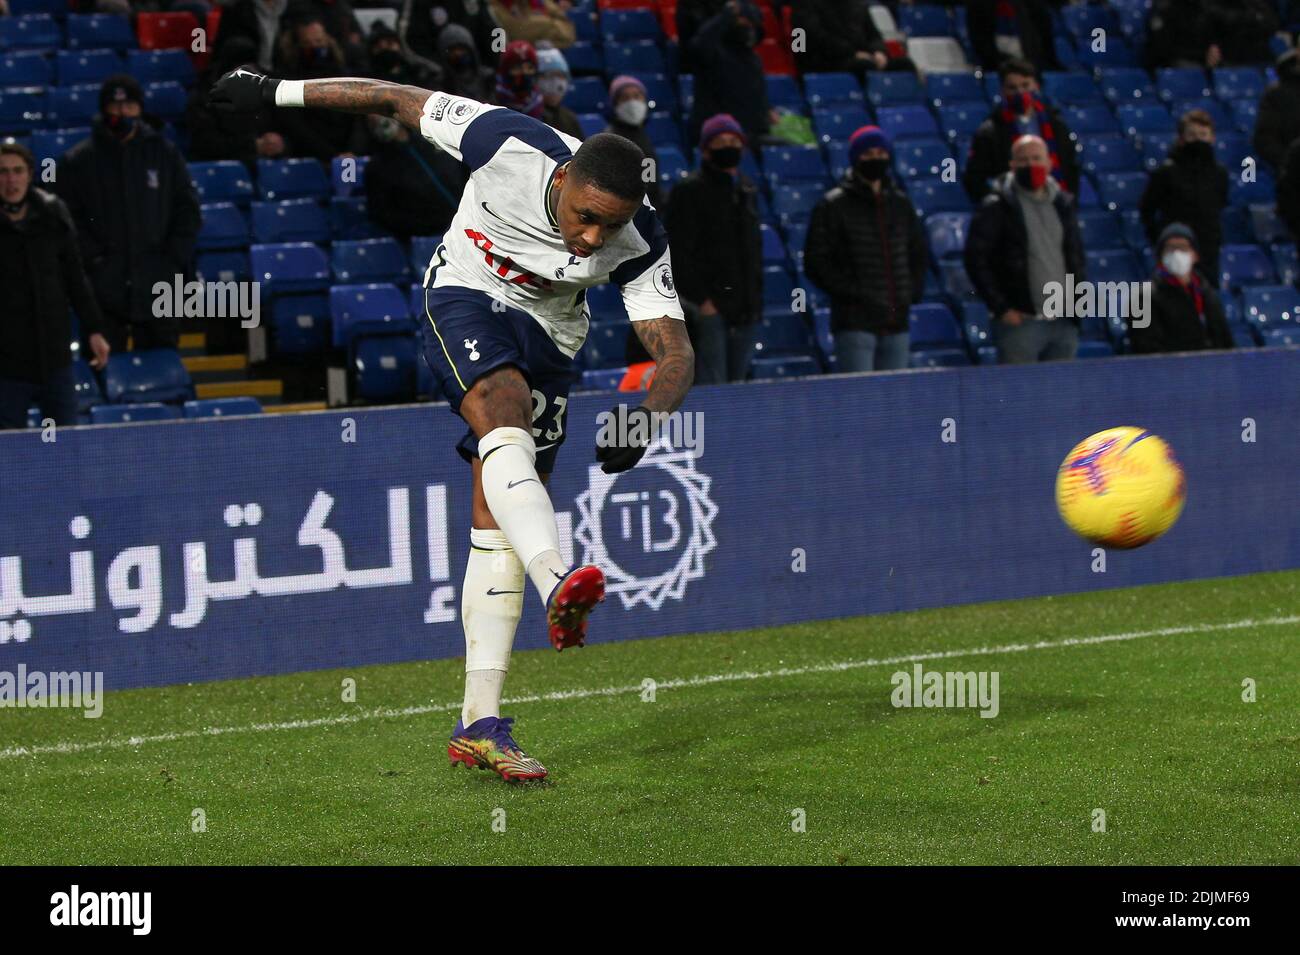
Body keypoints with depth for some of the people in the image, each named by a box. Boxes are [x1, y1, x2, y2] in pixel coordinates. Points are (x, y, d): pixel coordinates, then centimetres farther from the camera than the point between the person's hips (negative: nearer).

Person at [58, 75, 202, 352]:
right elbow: (69, 220, 1)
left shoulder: (166, 154, 8)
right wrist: (93, 260, -10)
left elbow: (188, 212, 10)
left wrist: (175, 261, -1)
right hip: (102, 288, -1)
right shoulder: (78, 161, 3)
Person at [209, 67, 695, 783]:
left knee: (497, 527, -2)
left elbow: (675, 351, -22)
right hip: (466, 299, -3)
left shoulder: (638, 242, -21)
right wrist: (276, 92, -7)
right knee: (505, 416, -34)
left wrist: (648, 414, -43)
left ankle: (478, 723, -1)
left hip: (549, 338, 3)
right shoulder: (509, 144, -26)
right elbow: (396, 100, -13)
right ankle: (559, 583, -57)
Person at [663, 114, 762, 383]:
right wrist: (700, 299, -16)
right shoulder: (689, 190, -5)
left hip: (744, 310, 7)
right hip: (708, 308, -7)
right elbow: (678, 252, -11)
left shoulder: (747, 190, 17)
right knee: (711, 387, -12)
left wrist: (756, 296, 15)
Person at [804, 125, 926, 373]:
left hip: (897, 324, 5)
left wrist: (913, 292, 10)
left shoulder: (901, 203, 15)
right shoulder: (834, 206, -1)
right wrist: (852, 293, -13)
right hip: (855, 323, -5)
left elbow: (918, 252, 26)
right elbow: (816, 262, -5)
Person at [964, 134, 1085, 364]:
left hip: (1064, 322, 5)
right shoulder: (997, 208, -3)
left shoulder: (1064, 204, 13)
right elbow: (975, 260, -6)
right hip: (1020, 320, -5)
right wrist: (1001, 309, -11)